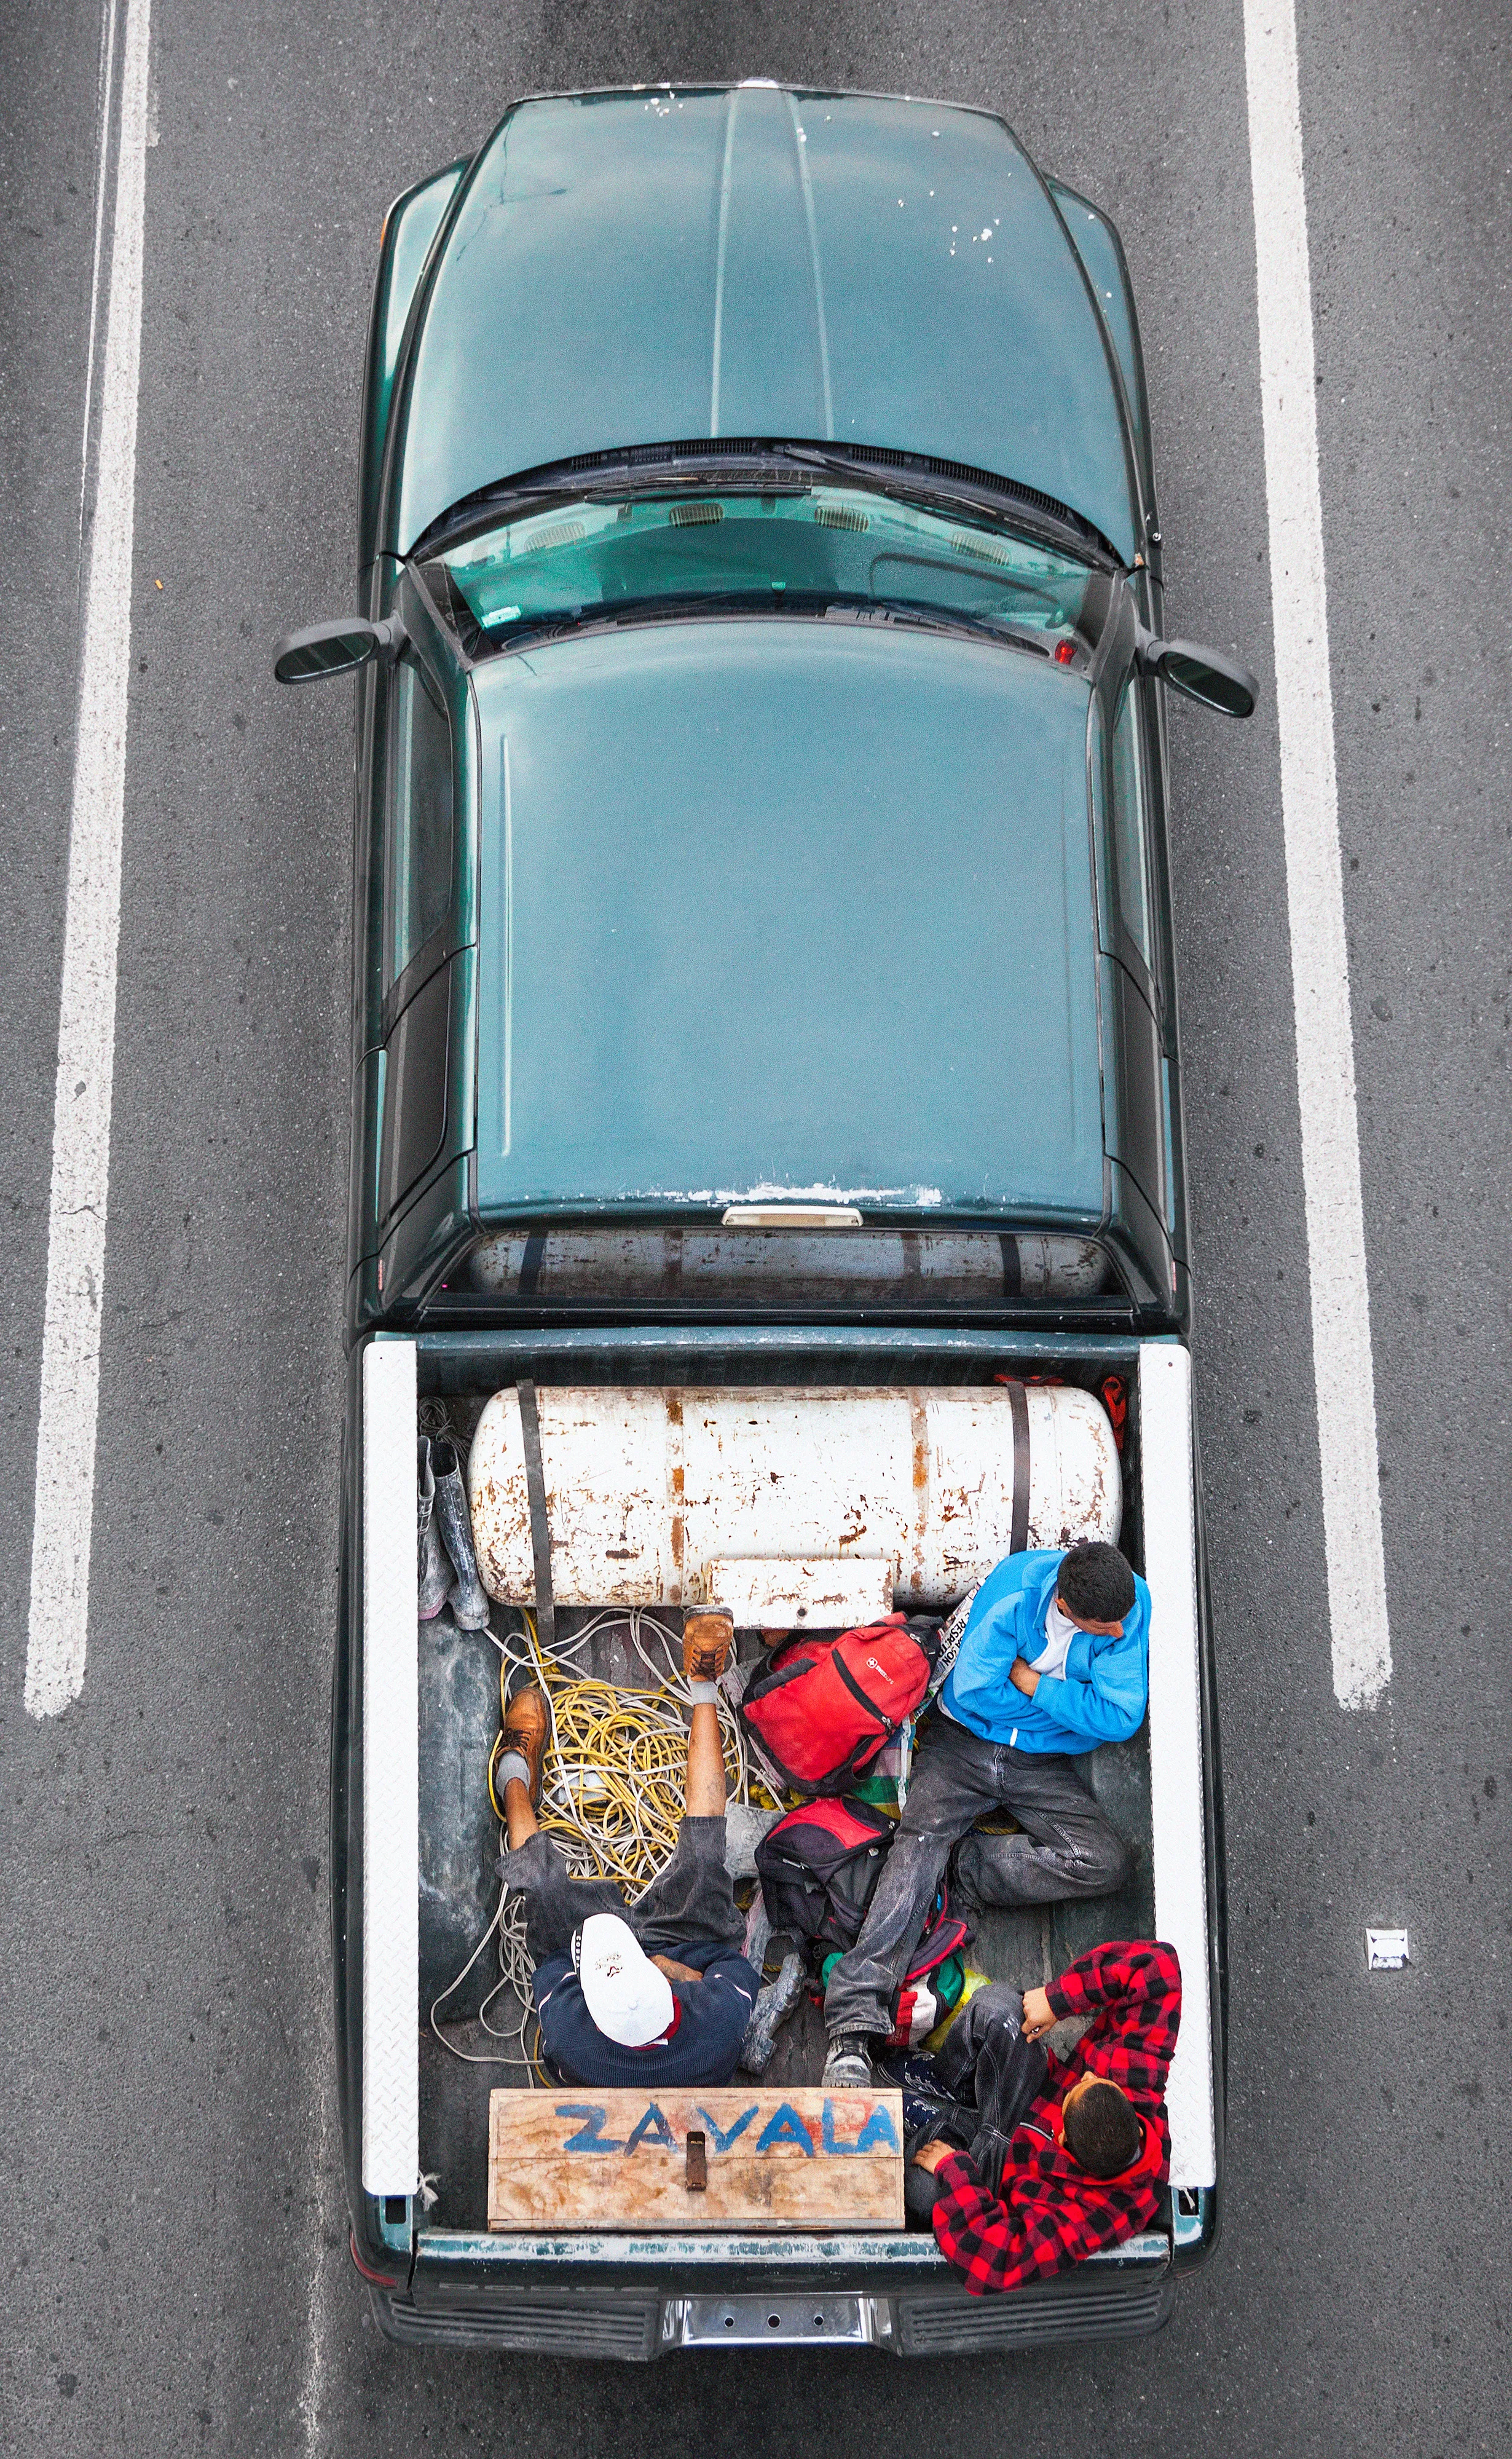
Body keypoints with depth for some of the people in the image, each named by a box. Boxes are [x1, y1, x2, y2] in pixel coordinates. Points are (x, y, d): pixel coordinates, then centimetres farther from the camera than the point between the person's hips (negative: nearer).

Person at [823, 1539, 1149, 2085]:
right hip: (965, 1740, -2)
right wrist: (1067, 1699, -14)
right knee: (918, 1844, -25)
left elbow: (1120, 1717, -19)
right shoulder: (1014, 1589, -22)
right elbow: (973, 1689, -22)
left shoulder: (1132, 1604, -16)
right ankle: (855, 2025, -32)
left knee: (1108, 1864, -21)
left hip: (1044, 1764, 2)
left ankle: (969, 1864, -8)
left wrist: (1028, 1680, -20)